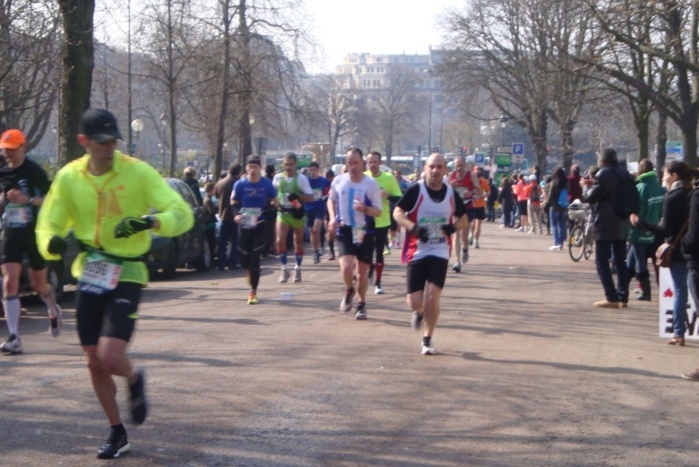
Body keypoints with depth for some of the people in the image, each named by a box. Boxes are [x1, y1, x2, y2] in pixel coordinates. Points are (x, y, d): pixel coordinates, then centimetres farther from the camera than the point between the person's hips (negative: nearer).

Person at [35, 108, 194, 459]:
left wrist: (150, 221, -34)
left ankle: (135, 380, 20)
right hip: (89, 274, 4)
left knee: (110, 356, -18)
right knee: (94, 362, 8)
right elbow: (47, 225, 4)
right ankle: (117, 433, 28)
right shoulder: (69, 177, -2)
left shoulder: (138, 172, -12)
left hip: (127, 274, -4)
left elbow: (182, 214, -15)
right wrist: (51, 242, -19)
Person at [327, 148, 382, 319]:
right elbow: (331, 200, 18)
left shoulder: (371, 183, -8)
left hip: (364, 232, 0)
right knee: (346, 267, -18)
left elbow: (378, 211, -6)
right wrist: (333, 218, 2)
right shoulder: (338, 181, -1)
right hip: (344, 231, 1)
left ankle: (362, 304, 29)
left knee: (362, 271, 8)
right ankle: (349, 291, 14)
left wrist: (365, 209, -27)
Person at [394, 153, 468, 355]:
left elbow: (463, 218, 14)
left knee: (432, 298, -9)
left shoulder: (451, 194, 1)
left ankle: (427, 339, 11)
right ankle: (419, 312, 37)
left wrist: (453, 227, -9)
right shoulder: (415, 191, -9)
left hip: (439, 253, 1)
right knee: (415, 302, -2)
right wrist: (413, 227, -24)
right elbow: (397, 212, -6)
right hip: (417, 252, -1)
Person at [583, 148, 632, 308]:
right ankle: (623, 297, 11)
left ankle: (611, 298, -9)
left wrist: (585, 186, 6)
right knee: (621, 261, 12)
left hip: (605, 224, -7)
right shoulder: (625, 174, 9)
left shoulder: (603, 175, -14)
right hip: (622, 224, 7)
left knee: (602, 261, -2)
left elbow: (590, 197, -12)